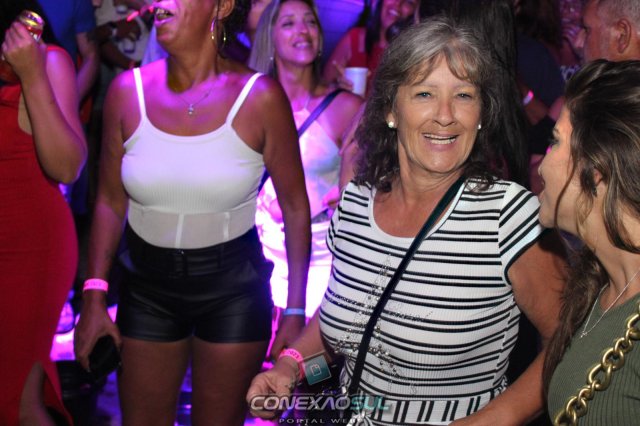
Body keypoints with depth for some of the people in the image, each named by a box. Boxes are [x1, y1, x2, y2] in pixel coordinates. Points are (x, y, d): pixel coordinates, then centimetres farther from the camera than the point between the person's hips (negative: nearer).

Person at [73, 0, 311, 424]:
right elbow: (110, 201, 2)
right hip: (148, 283, 3)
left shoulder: (259, 96, -14)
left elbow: (295, 206, -6)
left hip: (234, 289, -2)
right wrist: (94, 297, 0)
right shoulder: (128, 91, -6)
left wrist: (296, 311, -6)